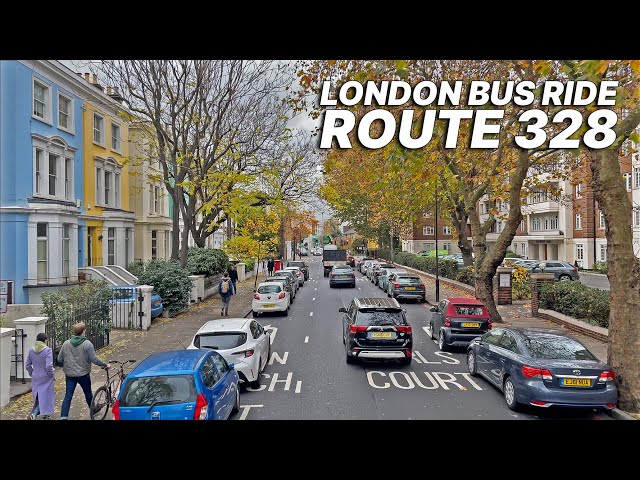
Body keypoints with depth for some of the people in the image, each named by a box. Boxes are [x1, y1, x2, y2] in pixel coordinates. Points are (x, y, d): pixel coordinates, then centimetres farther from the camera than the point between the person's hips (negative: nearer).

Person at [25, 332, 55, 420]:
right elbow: (49, 366, -22)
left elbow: (27, 366, 7)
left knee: (38, 396, 17)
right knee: (45, 396, 7)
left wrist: (32, 374, 19)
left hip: (35, 378, 5)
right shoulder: (48, 350, -17)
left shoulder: (31, 350, 0)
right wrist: (51, 374, -6)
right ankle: (34, 414, 2)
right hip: (46, 378, -5)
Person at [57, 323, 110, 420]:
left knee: (68, 396, 6)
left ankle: (63, 416, -3)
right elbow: (94, 359, -16)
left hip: (70, 374, 3)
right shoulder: (87, 344, -15)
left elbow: (59, 359, 6)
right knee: (88, 394, 16)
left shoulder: (66, 344, -1)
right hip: (83, 374, -3)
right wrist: (105, 365, -3)